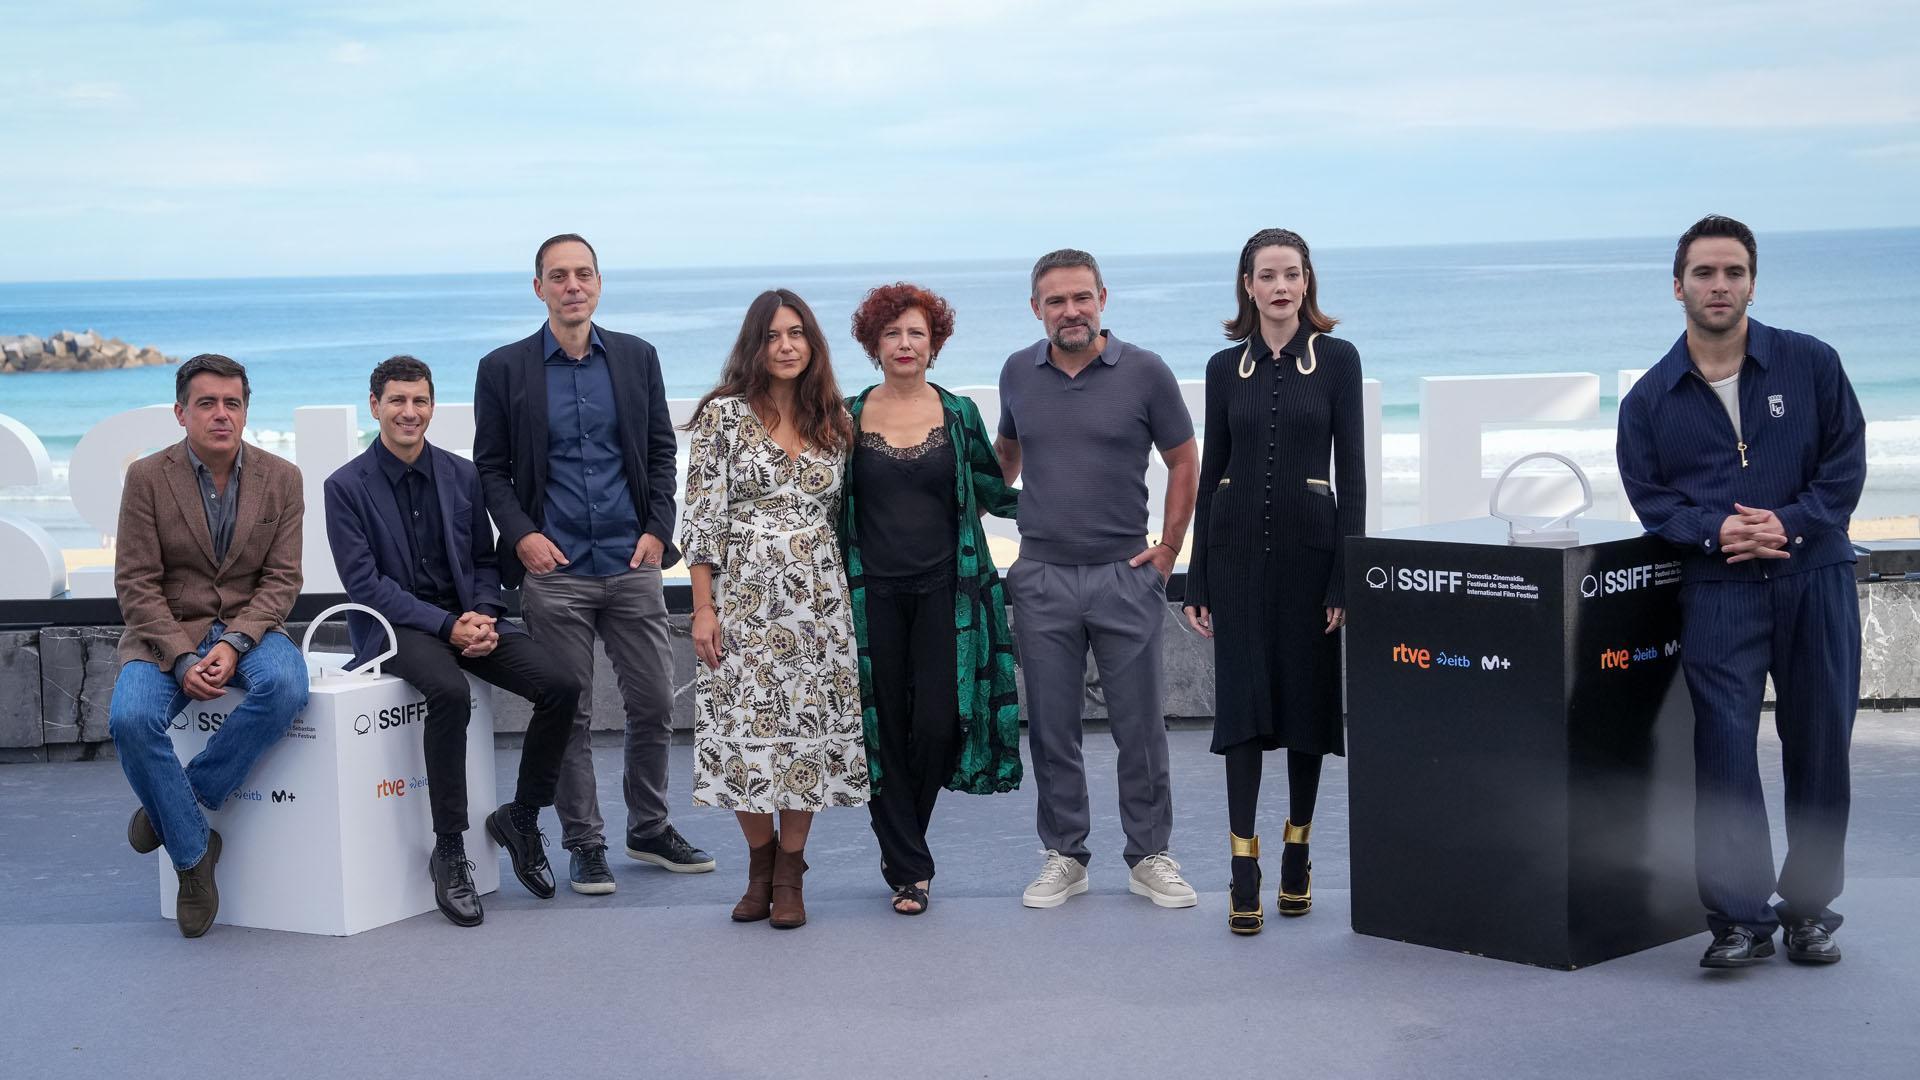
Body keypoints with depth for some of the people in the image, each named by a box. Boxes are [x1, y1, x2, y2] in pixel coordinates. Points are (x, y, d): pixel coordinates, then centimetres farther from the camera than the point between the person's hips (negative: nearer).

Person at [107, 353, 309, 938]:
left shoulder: (281, 478, 2)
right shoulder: (147, 477, -3)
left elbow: (282, 579, -1)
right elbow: (136, 583, -5)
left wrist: (233, 643, -18)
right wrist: (181, 658, -19)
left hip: (249, 627, 1)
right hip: (166, 632, -1)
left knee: (285, 686, -34)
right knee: (130, 719, -31)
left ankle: (178, 803, -13)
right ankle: (192, 853, -11)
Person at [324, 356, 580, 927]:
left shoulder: (462, 475, 8)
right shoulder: (347, 486, -4)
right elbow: (364, 582, -10)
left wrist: (483, 615, -9)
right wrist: (446, 625, -20)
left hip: (465, 616, 5)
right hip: (392, 626, -4)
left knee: (560, 687, -18)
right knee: (450, 692, -36)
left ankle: (522, 817, 4)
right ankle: (449, 851, -23)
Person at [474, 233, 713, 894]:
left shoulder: (636, 358, 8)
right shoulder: (504, 369, 1)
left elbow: (661, 450, 11)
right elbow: (490, 467, 3)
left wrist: (658, 529, 0)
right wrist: (522, 535, -10)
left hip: (632, 565, 2)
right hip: (553, 569, -2)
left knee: (654, 705, 7)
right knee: (569, 714, 3)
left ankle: (649, 829, 26)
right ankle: (583, 845, 15)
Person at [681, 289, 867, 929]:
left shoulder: (833, 420, 10)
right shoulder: (724, 414, -1)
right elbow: (702, 516, -4)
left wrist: (844, 593, 12)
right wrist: (703, 608, -9)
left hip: (817, 599, 3)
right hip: (742, 595, -3)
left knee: (810, 729, 1)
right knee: (744, 726, -1)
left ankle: (790, 874, 12)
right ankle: (760, 865, 17)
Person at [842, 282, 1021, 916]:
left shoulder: (958, 415, 5)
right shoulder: (849, 417, 4)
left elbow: (994, 493, 11)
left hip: (944, 589, 0)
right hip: (874, 594, 0)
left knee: (937, 724, -7)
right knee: (887, 729, 1)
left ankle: (903, 850, 18)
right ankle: (909, 869, 12)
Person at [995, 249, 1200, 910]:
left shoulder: (1145, 373, -3)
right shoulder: (1019, 374, 6)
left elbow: (1183, 461, 5)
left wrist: (1169, 548, 0)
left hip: (1125, 576, -2)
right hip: (1042, 578, 2)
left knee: (1139, 725, 3)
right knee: (1052, 727, 6)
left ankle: (1150, 856, 15)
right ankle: (1064, 856, 17)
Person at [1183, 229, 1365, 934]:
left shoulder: (1337, 359, 0)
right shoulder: (1225, 367, 7)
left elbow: (1351, 470, -2)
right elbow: (1211, 472, 8)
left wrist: (1348, 575, -9)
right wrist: (1197, 582, 5)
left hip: (1310, 544, -1)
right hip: (1237, 547, 1)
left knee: (1308, 698, 6)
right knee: (1243, 704, -3)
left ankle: (1297, 859, 20)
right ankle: (1244, 875, -3)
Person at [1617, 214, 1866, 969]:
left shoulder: (1810, 364, 4)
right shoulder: (1651, 398, 6)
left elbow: (1845, 462, 1)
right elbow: (1650, 497, 3)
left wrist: (1788, 523, -14)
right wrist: (1716, 531, -15)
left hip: (1815, 580, 0)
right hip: (1717, 592, 0)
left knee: (1819, 747, 6)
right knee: (1723, 752, -8)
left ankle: (1809, 908, 21)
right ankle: (1740, 918, -2)